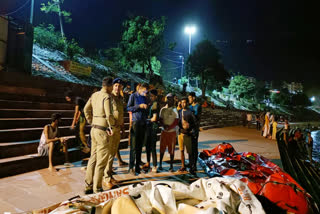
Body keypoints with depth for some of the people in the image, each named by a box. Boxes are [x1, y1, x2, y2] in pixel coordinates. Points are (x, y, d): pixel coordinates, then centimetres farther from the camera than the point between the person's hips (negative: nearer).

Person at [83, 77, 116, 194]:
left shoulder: (94, 95, 9)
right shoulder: (107, 96, -15)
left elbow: (86, 109, 17)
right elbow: (109, 115, -24)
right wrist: (112, 126, -8)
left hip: (94, 129, 8)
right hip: (103, 130, -8)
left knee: (93, 158, 16)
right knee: (102, 161, 2)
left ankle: (88, 185, 26)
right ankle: (97, 188, 12)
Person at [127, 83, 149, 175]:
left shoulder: (145, 98, 17)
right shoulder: (133, 96, 2)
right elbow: (128, 108, -5)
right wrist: (139, 106, -13)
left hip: (143, 123, 5)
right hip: (135, 122, -5)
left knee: (140, 146, 7)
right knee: (133, 146, -6)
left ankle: (138, 166, 14)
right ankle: (131, 167, 1)